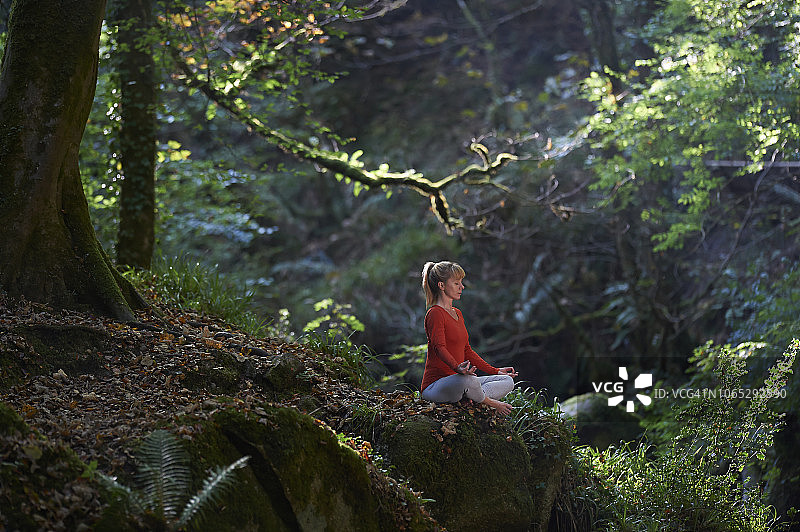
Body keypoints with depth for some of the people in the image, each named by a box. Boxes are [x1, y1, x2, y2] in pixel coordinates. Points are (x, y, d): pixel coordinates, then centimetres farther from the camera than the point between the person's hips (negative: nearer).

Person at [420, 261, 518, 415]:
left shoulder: (457, 314, 20)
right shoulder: (435, 313, -10)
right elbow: (439, 347, -26)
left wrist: (495, 371, 21)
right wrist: (457, 368, -45)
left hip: (456, 382, 9)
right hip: (435, 384, -9)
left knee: (507, 381, 1)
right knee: (468, 380, -40)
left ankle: (464, 399, -16)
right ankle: (489, 403, -10)